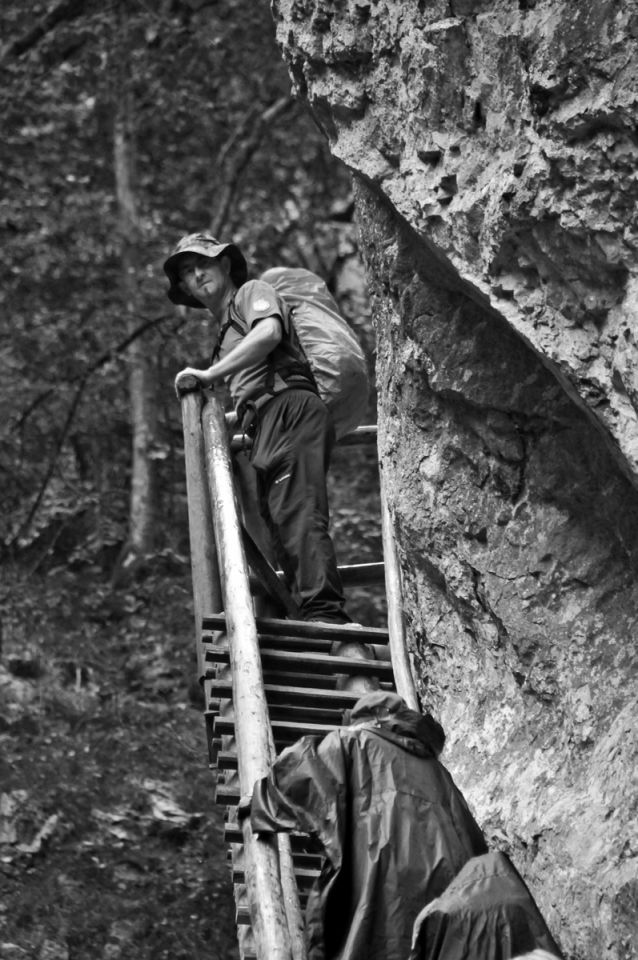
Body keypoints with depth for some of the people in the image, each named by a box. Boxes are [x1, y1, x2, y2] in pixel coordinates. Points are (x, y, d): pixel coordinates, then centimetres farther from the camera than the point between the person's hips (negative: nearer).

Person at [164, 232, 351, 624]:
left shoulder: (252, 292, 12)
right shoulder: (224, 332, 36)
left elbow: (269, 331, -12)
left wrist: (211, 374, -12)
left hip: (289, 407, -9)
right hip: (266, 430, 9)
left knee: (298, 516, -23)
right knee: (282, 524, -2)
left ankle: (325, 614, -35)